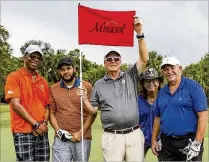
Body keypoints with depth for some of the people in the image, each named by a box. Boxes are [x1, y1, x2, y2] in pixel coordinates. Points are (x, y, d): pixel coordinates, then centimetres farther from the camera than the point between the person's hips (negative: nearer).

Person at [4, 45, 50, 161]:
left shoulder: (43, 81, 14)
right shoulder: (14, 77, -3)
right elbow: (15, 104, -12)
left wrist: (44, 123, -5)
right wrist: (35, 124, -13)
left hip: (42, 132, 5)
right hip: (23, 132, -5)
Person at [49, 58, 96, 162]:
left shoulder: (87, 87, 0)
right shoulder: (53, 89, 7)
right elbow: (52, 113, 9)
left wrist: (81, 132, -8)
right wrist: (58, 131, -5)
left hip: (83, 138, -1)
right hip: (61, 139, 1)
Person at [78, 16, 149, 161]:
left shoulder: (130, 77, 5)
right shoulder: (99, 85, 7)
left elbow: (144, 59, -8)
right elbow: (93, 110, 9)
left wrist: (140, 33, -16)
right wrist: (84, 99, -11)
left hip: (134, 134, 1)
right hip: (112, 137, 0)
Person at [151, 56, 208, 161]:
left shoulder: (193, 86, -7)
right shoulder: (162, 92, 9)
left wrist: (197, 143, -16)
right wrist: (153, 140, 12)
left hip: (189, 141, -5)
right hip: (166, 143, 5)